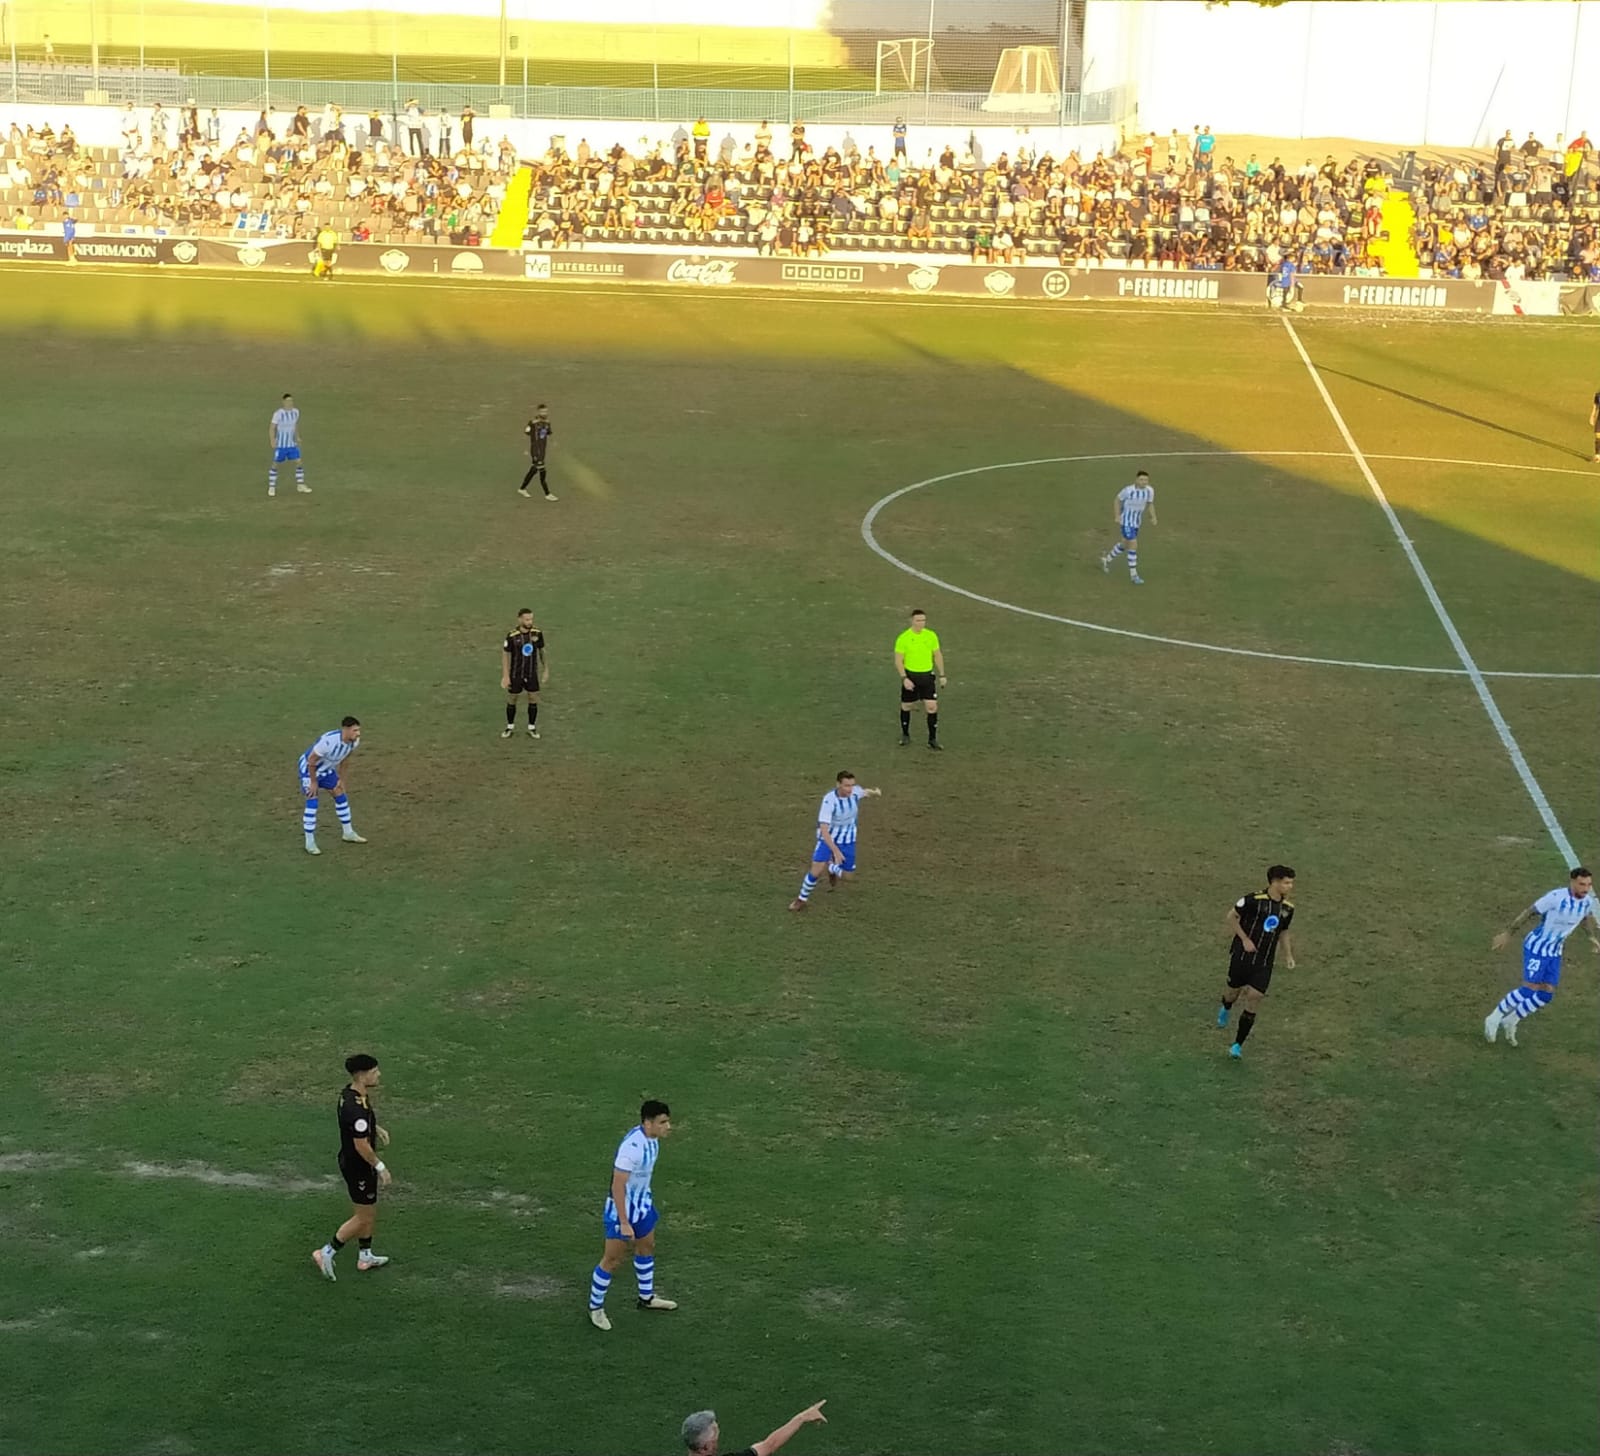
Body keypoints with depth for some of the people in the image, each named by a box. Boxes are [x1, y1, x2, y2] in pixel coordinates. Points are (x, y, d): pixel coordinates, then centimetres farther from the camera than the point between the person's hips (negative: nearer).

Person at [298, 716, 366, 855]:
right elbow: (311, 760, -28)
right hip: (309, 768, -7)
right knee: (312, 803, -12)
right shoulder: (328, 741, -41)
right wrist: (314, 782, -18)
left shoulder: (355, 741, -18)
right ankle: (310, 843, -2)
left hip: (327, 768, 7)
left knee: (341, 795, 11)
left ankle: (348, 833, 28)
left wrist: (341, 778, 6)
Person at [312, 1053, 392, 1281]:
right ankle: (327, 1253, 14)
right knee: (364, 1217, 6)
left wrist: (376, 1128, 14)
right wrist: (380, 1167, -18)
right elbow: (361, 1145, -28)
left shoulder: (349, 1094, -3)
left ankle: (365, 1257, 37)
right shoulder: (357, 1108, -33)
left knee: (369, 1212, 23)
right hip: (359, 1167, -10)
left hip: (350, 1162, 10)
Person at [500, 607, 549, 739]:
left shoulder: (537, 633, -10)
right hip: (516, 674, -2)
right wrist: (505, 676, -12)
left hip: (532, 673, 2)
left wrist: (546, 670, 6)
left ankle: (532, 728, 20)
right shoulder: (512, 635, -19)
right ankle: (510, 728, 26)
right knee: (511, 700, 9)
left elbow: (542, 651, 4)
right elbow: (505, 654, -10)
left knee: (533, 700, 5)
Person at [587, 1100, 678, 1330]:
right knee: (612, 1261, 4)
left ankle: (647, 1297, 44)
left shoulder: (651, 1139, -5)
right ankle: (595, 1308, 22)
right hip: (622, 1208, -9)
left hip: (642, 1205, 9)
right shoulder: (632, 1147, -33)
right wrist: (624, 1223, -27)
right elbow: (618, 1186, -30)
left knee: (647, 1248, 24)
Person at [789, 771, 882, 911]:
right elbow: (823, 830, -38)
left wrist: (875, 793, -14)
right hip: (828, 835, -4)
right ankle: (802, 899, 8)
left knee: (847, 874, 6)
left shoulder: (855, 791, -20)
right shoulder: (829, 801, -34)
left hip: (847, 838, 4)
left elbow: (865, 792, 8)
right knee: (816, 867, -17)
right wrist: (835, 851, -45)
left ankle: (832, 867, 43)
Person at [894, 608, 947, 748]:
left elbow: (938, 655, 10)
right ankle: (905, 735, 31)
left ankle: (932, 739, 5)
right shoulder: (903, 638, -11)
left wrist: (942, 675, 9)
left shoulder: (931, 636, -1)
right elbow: (898, 660, -9)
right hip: (910, 676, -2)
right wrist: (904, 678, -18)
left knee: (932, 707, -5)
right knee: (906, 706, 11)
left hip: (927, 676, 2)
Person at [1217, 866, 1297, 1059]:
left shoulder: (1288, 908, 1)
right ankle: (1226, 1009, 53)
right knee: (1234, 991, 12)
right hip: (1242, 955, -3)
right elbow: (1232, 917, -8)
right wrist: (1245, 939, -14)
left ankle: (1238, 1045, 2)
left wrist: (1288, 954, 8)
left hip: (1264, 962, 3)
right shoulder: (1254, 900, -18)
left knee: (1254, 997, -7)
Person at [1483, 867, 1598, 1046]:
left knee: (1547, 994, 2)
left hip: (1555, 952, 7)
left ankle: (1510, 1023, 20)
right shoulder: (1556, 897, -27)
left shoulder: (1588, 901, -5)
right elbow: (1529, 913, -18)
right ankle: (1493, 1020, 4)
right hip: (1537, 947, -7)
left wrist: (1593, 938, 17)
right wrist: (1508, 934, -12)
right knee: (1530, 989, -13)